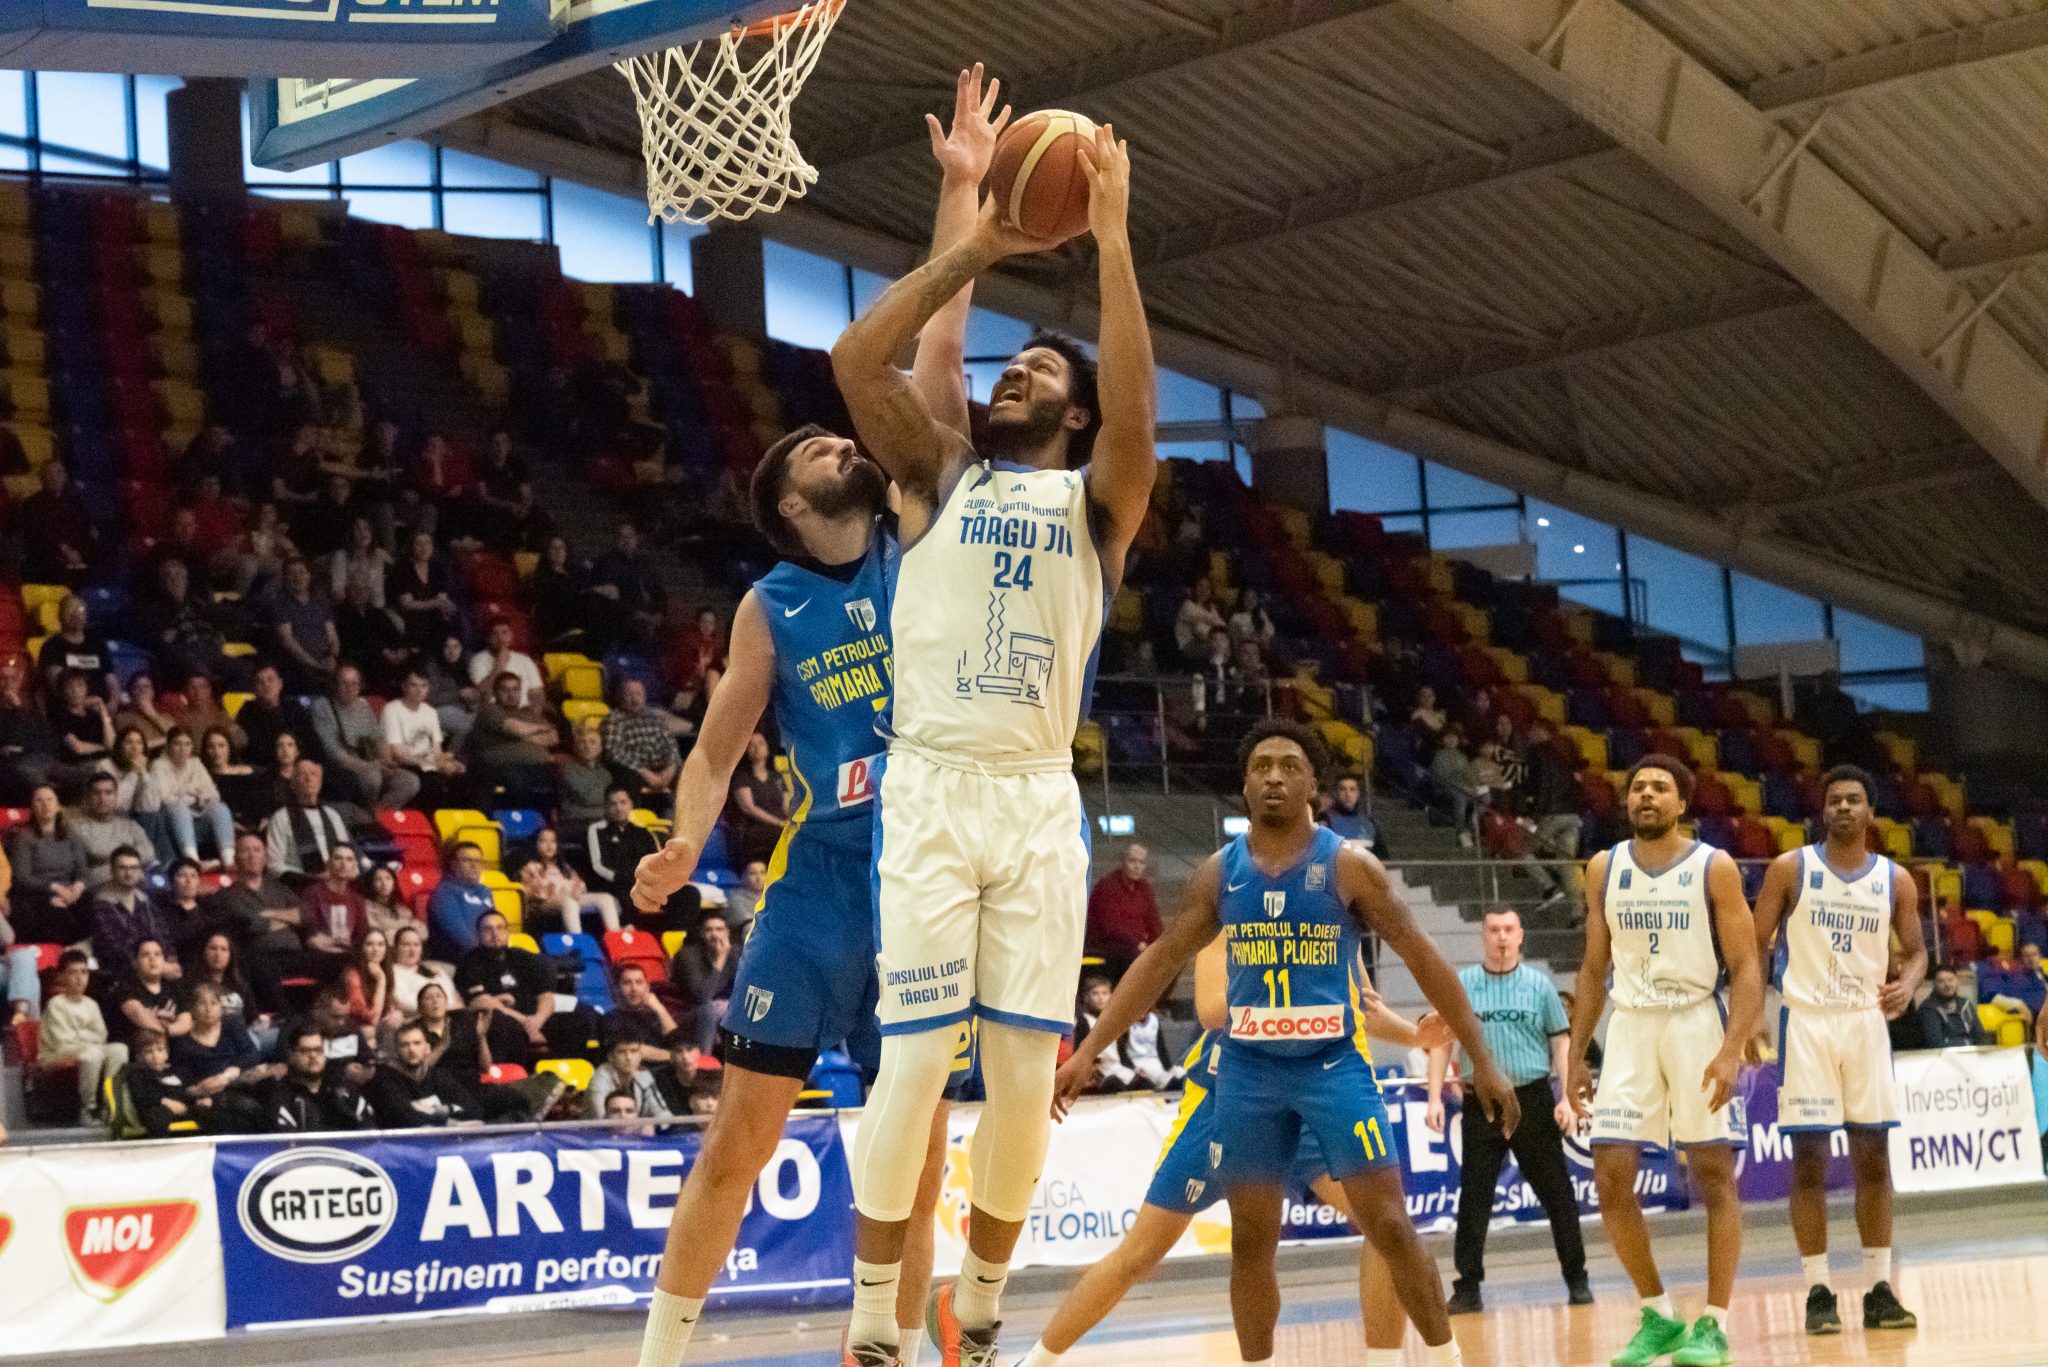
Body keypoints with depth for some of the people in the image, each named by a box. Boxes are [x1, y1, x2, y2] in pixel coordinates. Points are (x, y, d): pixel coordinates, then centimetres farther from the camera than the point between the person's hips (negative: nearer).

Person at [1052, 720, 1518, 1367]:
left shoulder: (1348, 865, -7)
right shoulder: (1219, 872, 3)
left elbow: (1422, 957, -4)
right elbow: (1160, 960, 9)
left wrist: (1482, 1060, -7)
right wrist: (1087, 1051, 5)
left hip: (1335, 1063, -3)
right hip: (1248, 1070, 3)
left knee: (1389, 1224, -8)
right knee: (1250, 1239, 6)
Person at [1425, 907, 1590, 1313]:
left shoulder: (1539, 984, 4)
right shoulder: (1461, 984, 4)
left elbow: (1561, 1041, 5)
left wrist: (1567, 1098, -4)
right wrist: (1435, 1097, -3)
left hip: (1533, 1100, 0)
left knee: (1556, 1192, 4)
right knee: (1474, 1198, 0)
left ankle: (1576, 1279, 15)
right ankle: (1467, 1288, 5)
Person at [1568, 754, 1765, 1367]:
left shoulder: (1714, 868, -5)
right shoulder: (1604, 869, 7)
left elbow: (1747, 968, -8)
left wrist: (1731, 1051, -20)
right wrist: (1576, 1056, 8)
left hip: (1699, 1023, -4)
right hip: (1631, 1027, 4)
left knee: (1715, 1176, -2)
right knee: (1611, 1179, -2)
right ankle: (1658, 1317, 12)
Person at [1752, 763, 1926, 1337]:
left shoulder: (1895, 880, 5)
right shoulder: (1790, 869, -2)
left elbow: (1916, 950, 14)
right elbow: (1754, 945, 0)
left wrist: (1907, 983, -9)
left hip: (1867, 1021, 2)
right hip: (1806, 1020, -2)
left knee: (1873, 1156, 3)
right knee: (1809, 1160, -3)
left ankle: (1879, 1289, 10)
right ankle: (1818, 1292, 3)